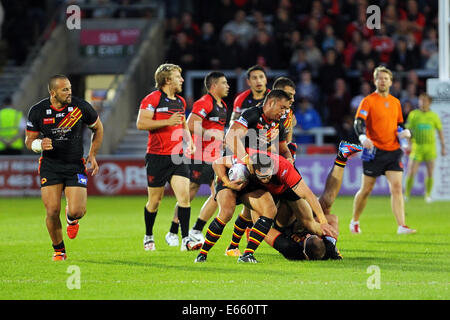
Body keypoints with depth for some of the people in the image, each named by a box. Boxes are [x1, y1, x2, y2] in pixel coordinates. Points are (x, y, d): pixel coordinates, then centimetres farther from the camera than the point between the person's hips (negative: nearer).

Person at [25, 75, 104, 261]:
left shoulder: (81, 107, -7)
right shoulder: (37, 111, -7)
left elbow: (98, 128, 11)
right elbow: (29, 140, 3)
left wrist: (92, 155, 4)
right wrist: (39, 144, -21)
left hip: (75, 165, 0)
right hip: (50, 166, 0)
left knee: (77, 211, -14)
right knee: (52, 212, -10)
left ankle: (72, 219, 26)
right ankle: (59, 251, 14)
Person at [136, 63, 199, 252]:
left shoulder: (180, 102, 15)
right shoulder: (152, 99, -7)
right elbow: (141, 123, -17)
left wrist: (189, 141, 14)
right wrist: (168, 122, -20)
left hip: (177, 157, 5)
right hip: (157, 157, -5)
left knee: (184, 196, -10)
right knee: (155, 201, 4)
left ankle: (186, 240, -11)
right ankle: (148, 237, 24)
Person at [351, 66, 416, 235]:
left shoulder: (395, 102, 14)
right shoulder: (368, 101, -4)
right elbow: (359, 122, -17)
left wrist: (405, 132, 2)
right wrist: (363, 137, -36)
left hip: (393, 151, 4)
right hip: (374, 151, -4)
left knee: (397, 187, -9)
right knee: (366, 189, 4)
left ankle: (401, 226, -15)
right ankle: (354, 222, 24)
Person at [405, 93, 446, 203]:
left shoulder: (434, 116, 4)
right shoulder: (413, 114, 2)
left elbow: (440, 131, 10)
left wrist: (443, 147, 6)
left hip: (430, 147, 1)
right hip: (417, 147, -1)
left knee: (430, 173, -2)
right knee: (411, 173, -7)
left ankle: (428, 195, 14)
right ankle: (406, 195, 6)